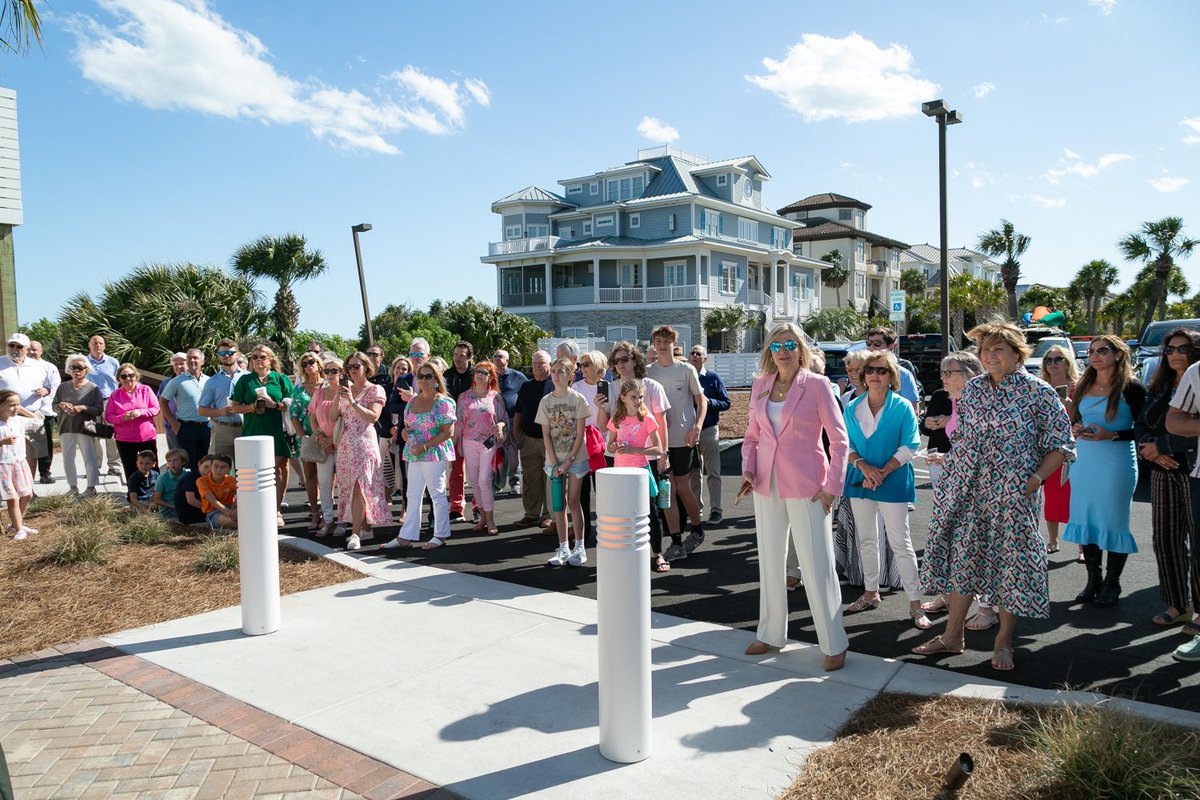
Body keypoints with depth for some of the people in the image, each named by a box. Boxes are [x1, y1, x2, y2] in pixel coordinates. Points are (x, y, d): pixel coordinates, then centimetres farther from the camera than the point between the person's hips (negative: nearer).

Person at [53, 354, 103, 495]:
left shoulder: (93, 388, -3)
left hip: (85, 428, -4)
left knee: (89, 458, 0)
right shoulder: (63, 387, 7)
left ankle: (91, 487, 9)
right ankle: (73, 487, 18)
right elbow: (54, 405, 13)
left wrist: (82, 408, -18)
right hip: (66, 428, 4)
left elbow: (99, 410, -6)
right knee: (67, 459, 8)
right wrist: (62, 405, -9)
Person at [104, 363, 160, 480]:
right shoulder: (115, 395, 3)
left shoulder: (146, 390, 2)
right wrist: (122, 418, -18)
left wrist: (141, 412, -18)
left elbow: (156, 409, -1)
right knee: (131, 473, 8)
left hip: (147, 436, -1)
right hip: (124, 440, 1)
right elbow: (108, 417, 1)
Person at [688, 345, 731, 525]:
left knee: (713, 472, -3)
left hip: (709, 430, -3)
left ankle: (716, 510, 1)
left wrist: (709, 402, -17)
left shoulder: (713, 378, 1)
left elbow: (726, 403, -1)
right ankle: (696, 509, 18)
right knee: (694, 473, 10)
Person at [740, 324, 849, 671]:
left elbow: (839, 438, -7)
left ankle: (834, 645, 13)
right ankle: (770, 634, 28)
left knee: (817, 565, -1)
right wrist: (747, 469, -3)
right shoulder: (760, 386, 6)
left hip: (806, 486, -5)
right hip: (767, 485, 5)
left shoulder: (817, 384, -7)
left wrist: (832, 485, -12)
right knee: (770, 561, 13)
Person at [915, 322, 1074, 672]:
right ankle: (953, 634, 21)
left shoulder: (1038, 392, -5)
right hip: (969, 490, 4)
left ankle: (1004, 641, 22)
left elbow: (1062, 444, -4)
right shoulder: (973, 389, 8)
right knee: (963, 553, 9)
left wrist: (1035, 480, -13)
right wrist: (952, 472, 7)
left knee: (1011, 559, 4)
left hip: (1013, 493, -4)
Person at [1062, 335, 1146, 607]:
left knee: (1113, 522, 2)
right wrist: (1075, 429, -2)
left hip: (1117, 464, -5)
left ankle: (1112, 584, 16)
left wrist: (1110, 435, -19)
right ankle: (1092, 581, 20)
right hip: (1084, 462, 5)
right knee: (1085, 520, 8)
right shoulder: (1083, 388, 11)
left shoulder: (1131, 389, -6)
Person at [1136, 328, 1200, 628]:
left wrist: (1160, 445, -12)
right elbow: (1140, 426, 11)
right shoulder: (1159, 388, 13)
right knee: (1165, 540, 8)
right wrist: (1152, 451, -8)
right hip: (1164, 473, 6)